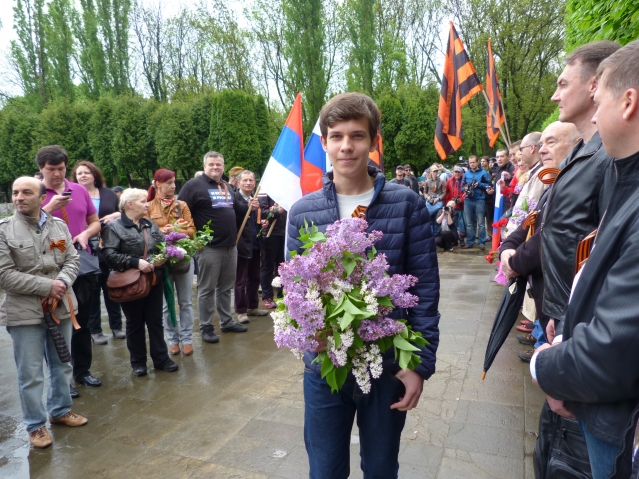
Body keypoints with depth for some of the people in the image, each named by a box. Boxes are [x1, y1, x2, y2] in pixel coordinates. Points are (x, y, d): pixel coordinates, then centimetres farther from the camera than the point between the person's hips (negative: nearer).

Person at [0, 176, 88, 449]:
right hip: (24, 312, -4)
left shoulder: (59, 226, 4)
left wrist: (61, 283, -16)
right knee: (30, 373, 5)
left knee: (61, 366, 18)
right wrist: (47, 286, -17)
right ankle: (35, 425, 23)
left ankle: (60, 410, 38)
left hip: (60, 307, 4)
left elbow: (72, 261, 4)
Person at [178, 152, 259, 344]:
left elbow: (235, 210, 29)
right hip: (209, 247, -7)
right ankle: (206, 327, 13)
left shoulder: (227, 187, 18)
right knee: (207, 289, 2)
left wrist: (249, 207, 11)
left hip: (230, 246, 7)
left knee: (226, 287, 15)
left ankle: (227, 321, 27)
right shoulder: (194, 185, -6)